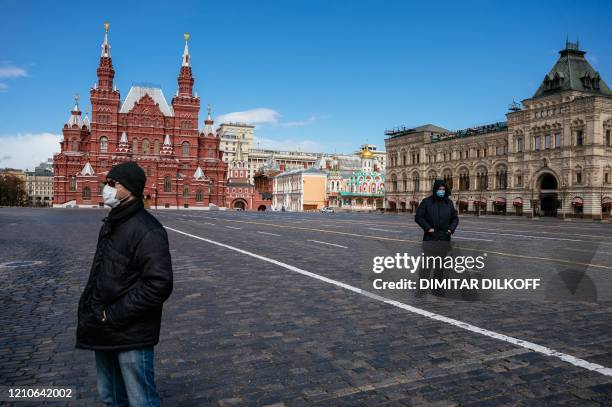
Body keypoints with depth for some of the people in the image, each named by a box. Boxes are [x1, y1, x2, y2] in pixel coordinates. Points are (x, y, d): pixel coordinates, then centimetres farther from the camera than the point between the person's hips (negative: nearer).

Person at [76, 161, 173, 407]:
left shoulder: (147, 230, -20)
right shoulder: (110, 225, 10)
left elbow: (159, 285, -27)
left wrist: (113, 315, -20)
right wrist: (88, 305, 7)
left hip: (131, 335, -9)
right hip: (103, 332, 9)